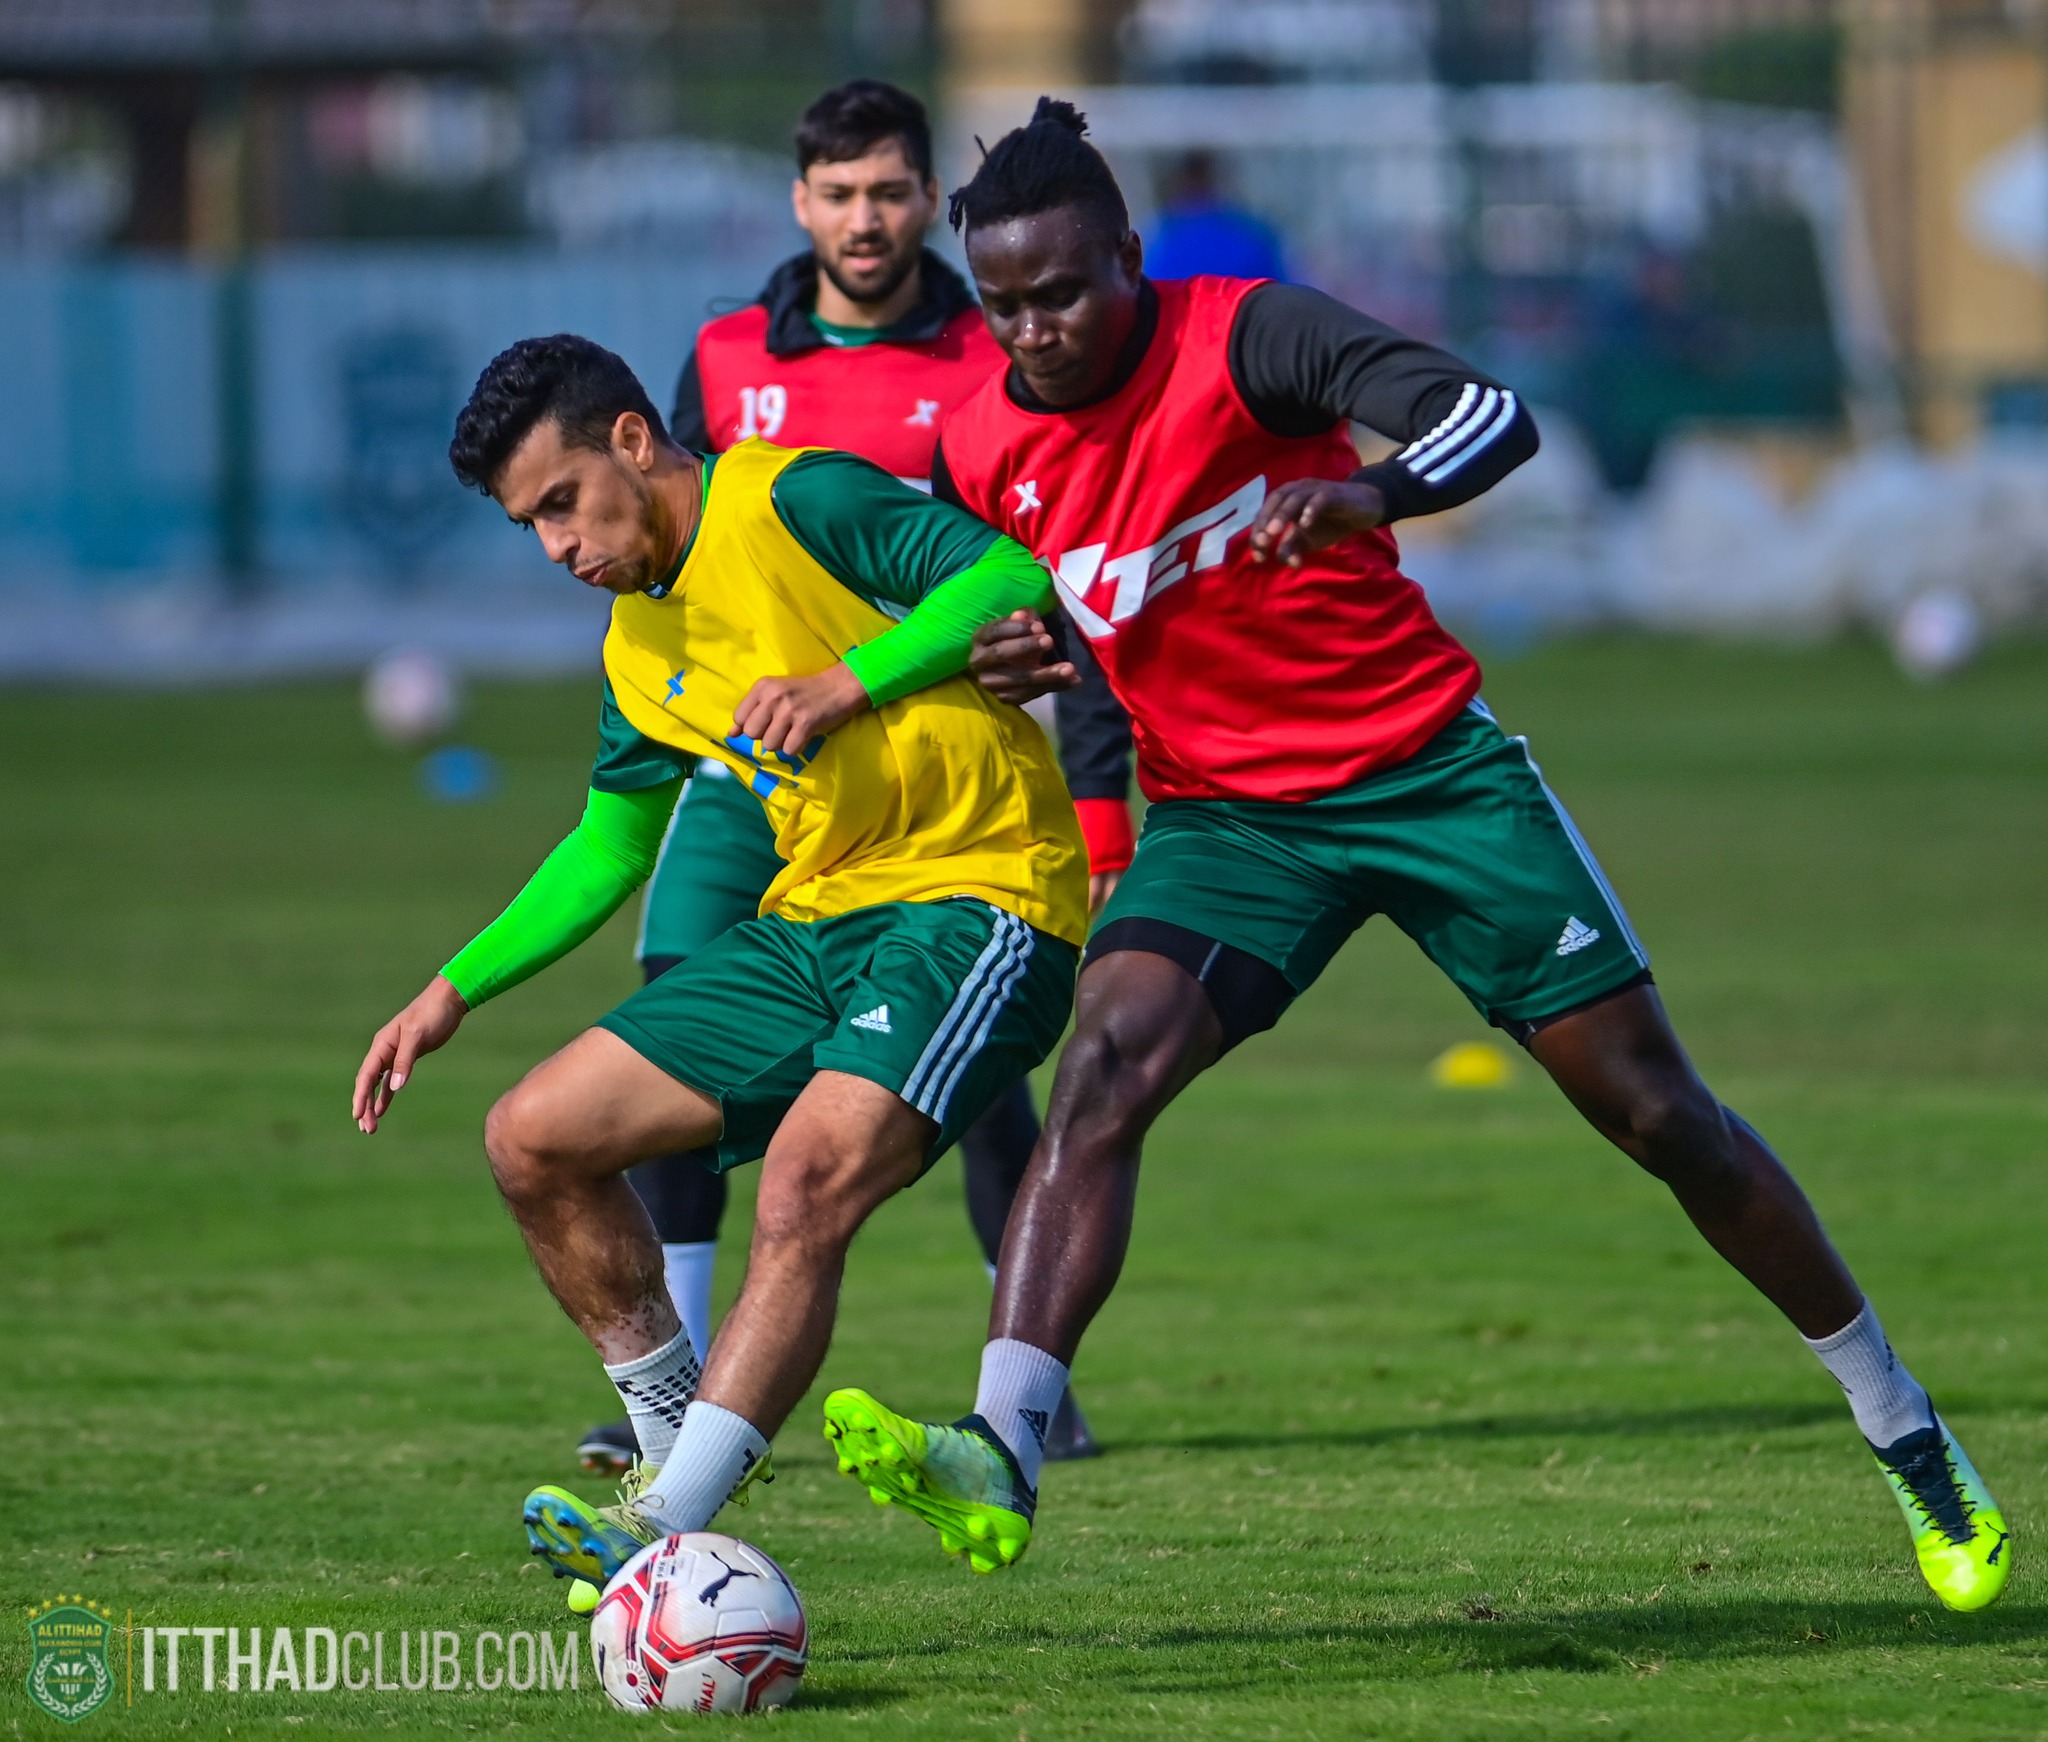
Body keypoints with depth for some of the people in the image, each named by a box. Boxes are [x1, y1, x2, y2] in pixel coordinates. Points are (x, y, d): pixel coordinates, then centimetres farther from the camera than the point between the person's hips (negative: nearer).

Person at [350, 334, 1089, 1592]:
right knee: (534, 1140, 3)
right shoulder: (639, 649, 15)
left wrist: (851, 681, -26)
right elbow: (609, 845, 28)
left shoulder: (793, 500, -9)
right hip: (814, 922, 9)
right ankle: (677, 1437, 15)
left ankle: (663, 1531, -32)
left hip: (975, 898, -9)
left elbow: (1012, 577, -18)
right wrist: (455, 992, 22)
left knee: (807, 1183, -29)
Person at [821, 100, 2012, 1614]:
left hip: (1429, 764, -3)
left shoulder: (1242, 337, -16)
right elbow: (988, 612, 16)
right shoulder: (985, 450, -2)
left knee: (1658, 1110, 1)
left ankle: (1907, 1436, 18)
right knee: (1104, 1068, -25)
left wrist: (1381, 492, -47)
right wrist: (1003, 660, -8)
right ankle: (1001, 1458, -36)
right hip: (1226, 817, 3)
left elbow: (1495, 417, -26)